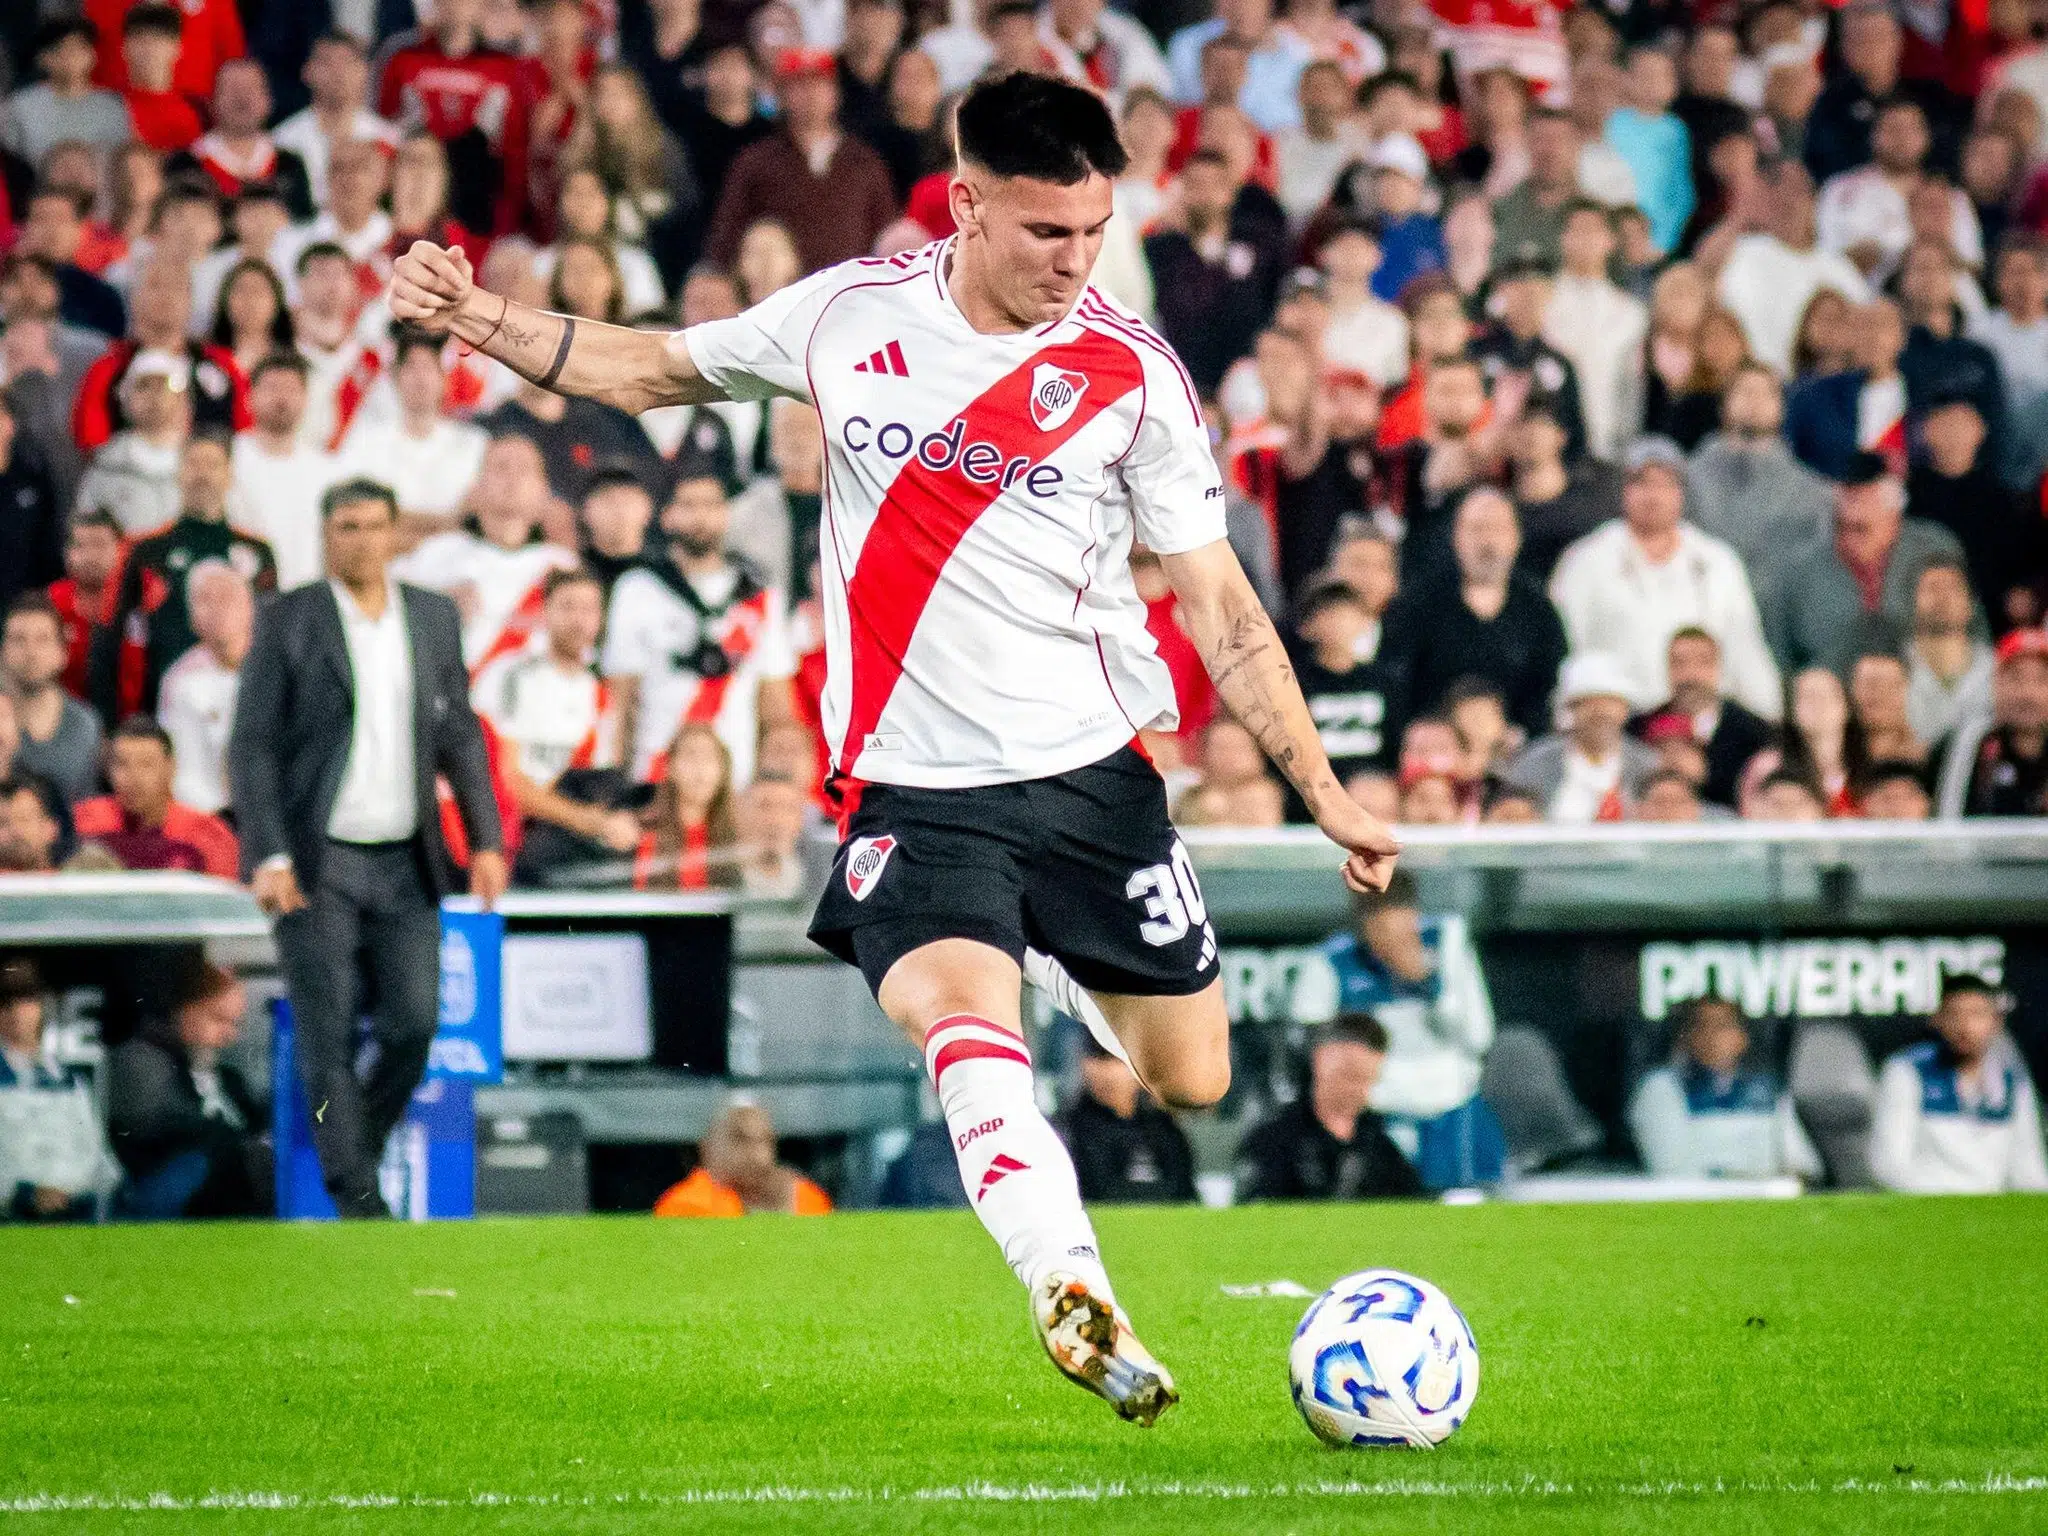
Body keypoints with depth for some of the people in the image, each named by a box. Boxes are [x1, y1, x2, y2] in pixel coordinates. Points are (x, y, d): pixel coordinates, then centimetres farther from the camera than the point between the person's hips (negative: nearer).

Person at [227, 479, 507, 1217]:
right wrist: (269, 856, -14)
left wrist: (485, 839, 6)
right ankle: (355, 1195, 1)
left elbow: (460, 736, 15)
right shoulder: (287, 621, -2)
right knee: (329, 1039, -4)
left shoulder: (434, 617, 10)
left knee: (413, 1025, -3)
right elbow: (251, 745, -5)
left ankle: (355, 1151, 19)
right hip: (316, 861, -3)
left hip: (404, 864, 4)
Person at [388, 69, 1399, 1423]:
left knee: (1193, 1080, 7)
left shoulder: (1131, 371, -4)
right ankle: (1078, 1301, -44)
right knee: (965, 1025, -28)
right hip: (914, 785, -1)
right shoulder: (851, 314, 1)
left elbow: (1220, 606, 0)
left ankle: (1063, 969, 41)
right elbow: (658, 371, 17)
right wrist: (478, 319, 5)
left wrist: (1326, 792, -4)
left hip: (1092, 770, 1)